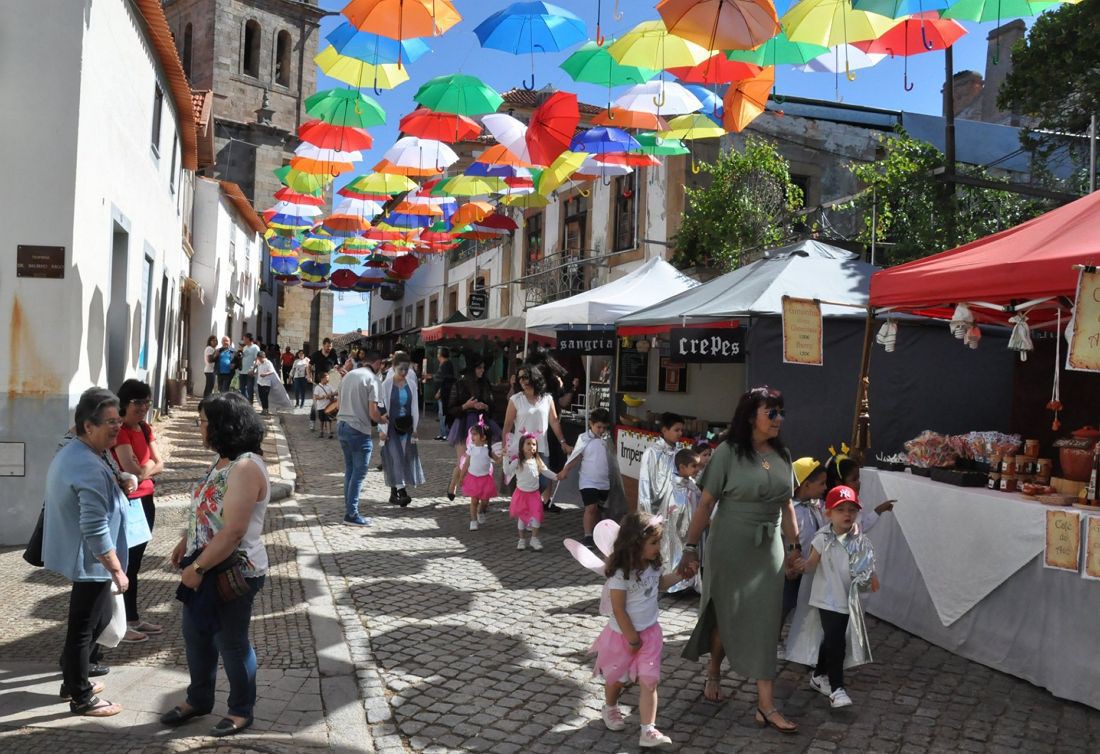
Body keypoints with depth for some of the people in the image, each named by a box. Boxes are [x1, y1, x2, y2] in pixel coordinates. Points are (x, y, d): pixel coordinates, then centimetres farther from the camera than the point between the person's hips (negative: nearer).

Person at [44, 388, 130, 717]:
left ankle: (74, 679, 37)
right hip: (90, 563, -10)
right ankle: (82, 699, 18)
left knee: (98, 619, 23)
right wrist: (117, 570, -21)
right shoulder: (91, 469, -27)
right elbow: (96, 530, -28)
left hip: (76, 556, 10)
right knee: (82, 628, 4)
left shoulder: (68, 454, 7)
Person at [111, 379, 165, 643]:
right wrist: (149, 465, -5)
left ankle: (133, 618, 25)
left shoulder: (145, 429, 10)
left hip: (146, 500, 8)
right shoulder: (120, 432, -16)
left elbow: (160, 464, 7)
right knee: (125, 564, 0)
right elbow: (132, 472, -23)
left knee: (135, 563, 15)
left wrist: (143, 468, -11)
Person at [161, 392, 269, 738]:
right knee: (196, 633, 20)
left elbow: (232, 531, -29)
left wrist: (197, 568, -22)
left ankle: (241, 710, 26)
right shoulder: (225, 459, 6)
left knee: (231, 642, 7)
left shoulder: (245, 468, -26)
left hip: (233, 570, -9)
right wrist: (186, 541, 12)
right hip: (207, 565, 10)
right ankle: (199, 699, 40)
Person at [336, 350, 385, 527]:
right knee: (359, 472, 0)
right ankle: (351, 514, 1)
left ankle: (349, 509, 19)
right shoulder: (372, 379, -11)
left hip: (341, 425, 8)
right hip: (359, 430, -8)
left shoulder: (348, 375, 11)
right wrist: (383, 420, 5)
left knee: (350, 470, 15)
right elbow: (373, 413, -15)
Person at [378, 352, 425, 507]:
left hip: (406, 426, 4)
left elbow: (415, 407, 8)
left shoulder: (411, 384, 5)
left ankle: (394, 492, 13)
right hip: (391, 426, -4)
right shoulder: (386, 385, -6)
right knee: (395, 457, -11)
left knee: (406, 458, 3)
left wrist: (414, 428, 3)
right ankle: (401, 491, -18)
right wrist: (382, 430, -9)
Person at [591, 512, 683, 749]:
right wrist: (632, 638, -16)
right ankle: (610, 708, 47)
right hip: (623, 634, -5)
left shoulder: (652, 565, -4)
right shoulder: (620, 574, -28)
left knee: (649, 682, -4)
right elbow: (619, 610, -23)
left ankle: (648, 731, -2)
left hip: (650, 632, 5)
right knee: (617, 678, 19)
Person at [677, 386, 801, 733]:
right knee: (727, 614, 8)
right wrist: (690, 548, -14)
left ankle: (766, 705, 19)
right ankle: (713, 672, 31)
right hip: (730, 547, -4)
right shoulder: (728, 452, -13)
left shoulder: (781, 454, 2)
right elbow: (706, 503, -13)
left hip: (768, 550, 5)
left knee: (764, 623, 8)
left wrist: (794, 544, 11)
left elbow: (786, 503, 11)